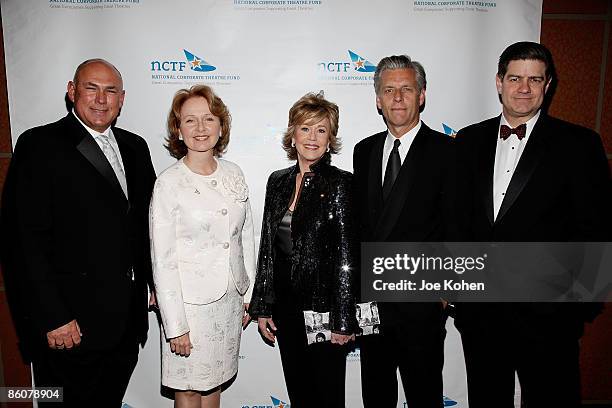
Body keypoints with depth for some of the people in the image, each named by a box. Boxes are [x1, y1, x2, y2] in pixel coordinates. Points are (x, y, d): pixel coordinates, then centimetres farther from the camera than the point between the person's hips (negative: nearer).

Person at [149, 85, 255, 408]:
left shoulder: (233, 174, 1)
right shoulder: (169, 183, -13)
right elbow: (162, 260, -13)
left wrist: (249, 295, 9)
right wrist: (175, 326, -12)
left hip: (231, 300, 4)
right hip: (191, 302, -4)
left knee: (215, 381, 20)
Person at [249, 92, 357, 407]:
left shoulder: (340, 183, -11)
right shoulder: (278, 181, 5)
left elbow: (346, 255, -13)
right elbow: (267, 247, 7)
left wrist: (343, 320, -14)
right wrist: (262, 307, 6)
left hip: (324, 305, -5)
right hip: (286, 305, 5)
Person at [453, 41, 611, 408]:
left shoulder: (579, 144, -4)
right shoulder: (469, 141, 6)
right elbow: (458, 216, 8)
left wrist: (577, 300, -9)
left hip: (546, 313, -3)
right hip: (478, 311, 3)